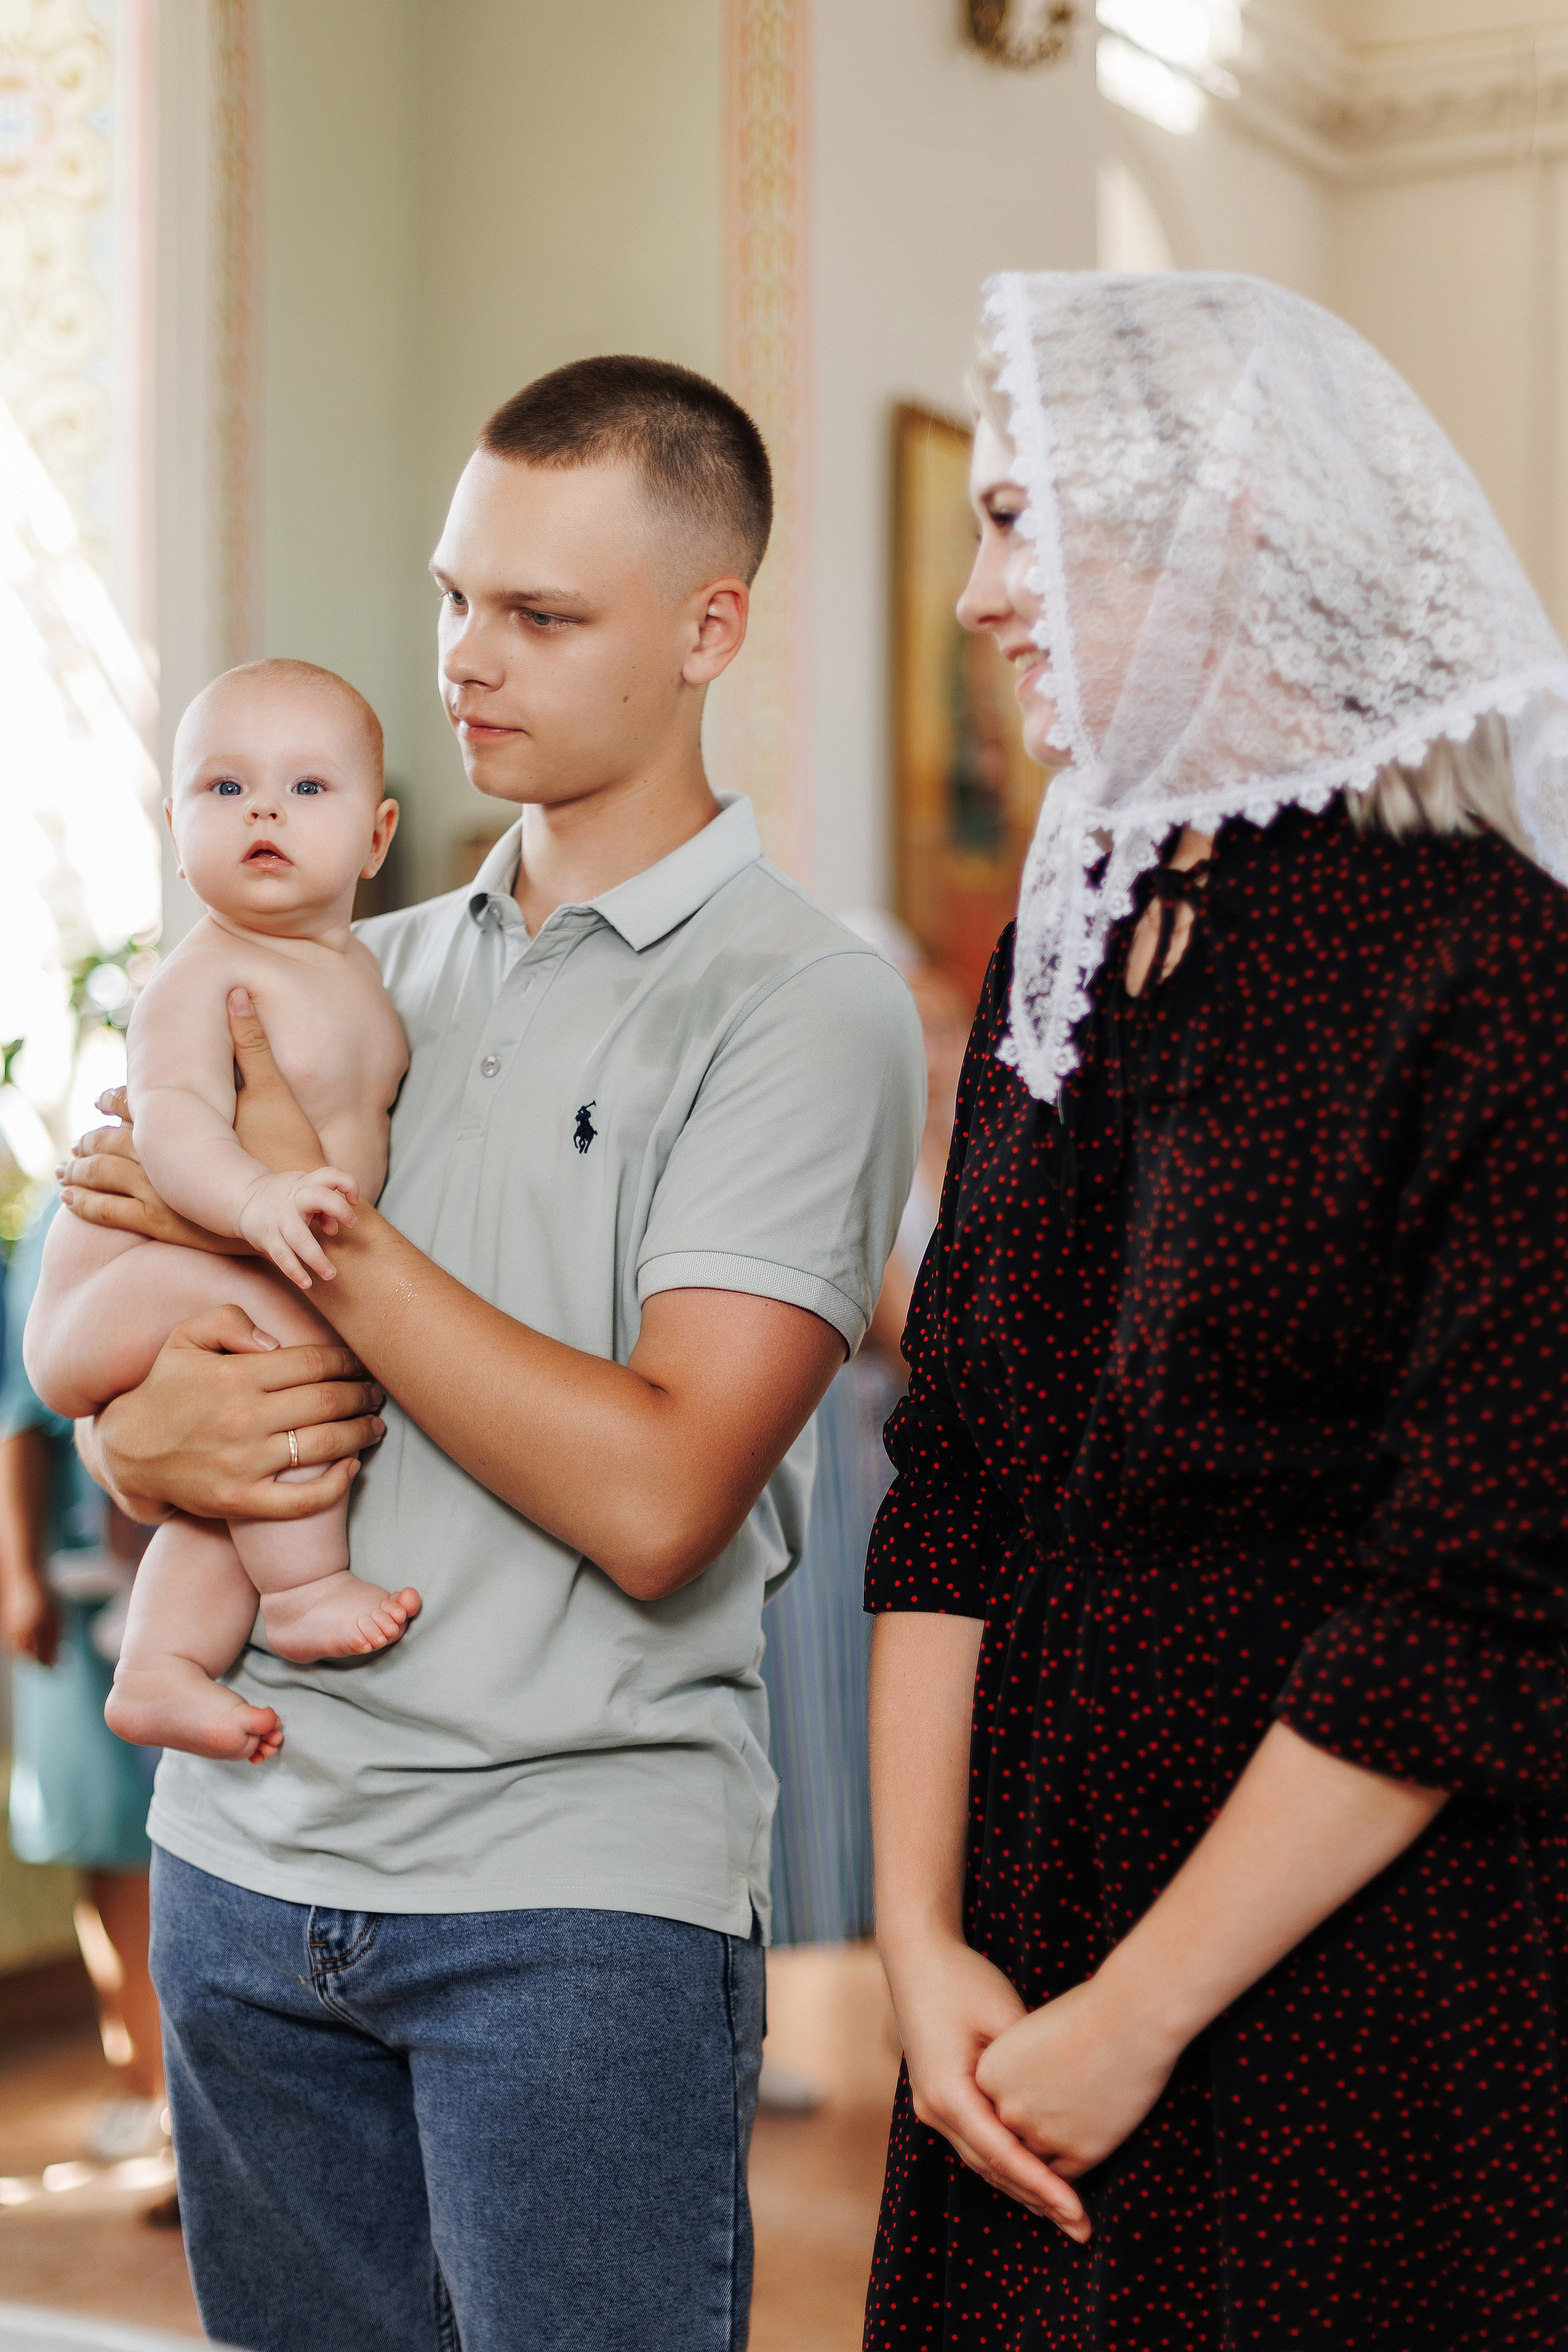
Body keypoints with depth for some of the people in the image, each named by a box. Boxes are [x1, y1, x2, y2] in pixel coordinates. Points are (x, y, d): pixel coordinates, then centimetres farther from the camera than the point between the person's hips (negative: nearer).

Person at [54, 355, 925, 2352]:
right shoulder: (367, 973, 12)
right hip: (242, 1850, 6)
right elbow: (105, 1347, 15)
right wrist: (147, 1439, -9)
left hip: (578, 1891, -5)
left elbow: (655, 1496, -17)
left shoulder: (805, 1006, -7)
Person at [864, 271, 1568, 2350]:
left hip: (1366, 1998, -6)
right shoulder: (1065, 944, 7)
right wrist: (926, 1939, -4)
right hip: (1035, 1928, 6)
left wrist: (1139, 2015, -14)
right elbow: (953, 1477, 5)